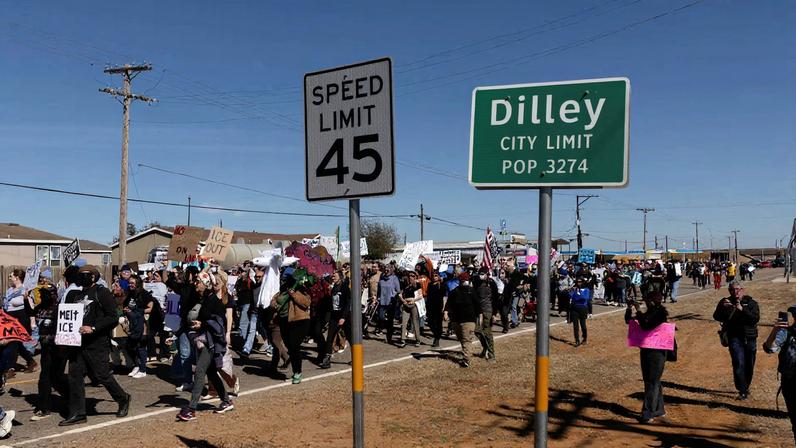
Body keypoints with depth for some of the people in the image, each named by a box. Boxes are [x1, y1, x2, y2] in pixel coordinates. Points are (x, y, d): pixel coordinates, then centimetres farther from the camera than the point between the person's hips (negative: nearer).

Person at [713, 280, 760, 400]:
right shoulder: (725, 302, 4)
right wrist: (723, 308, -22)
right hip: (734, 337, -1)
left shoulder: (751, 303, 2)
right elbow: (717, 317, -5)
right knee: (739, 364, -14)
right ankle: (742, 391, -9)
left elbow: (755, 318, -12)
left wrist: (742, 309, -24)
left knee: (749, 366, 11)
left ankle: (746, 387, 32)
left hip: (750, 338, 1)